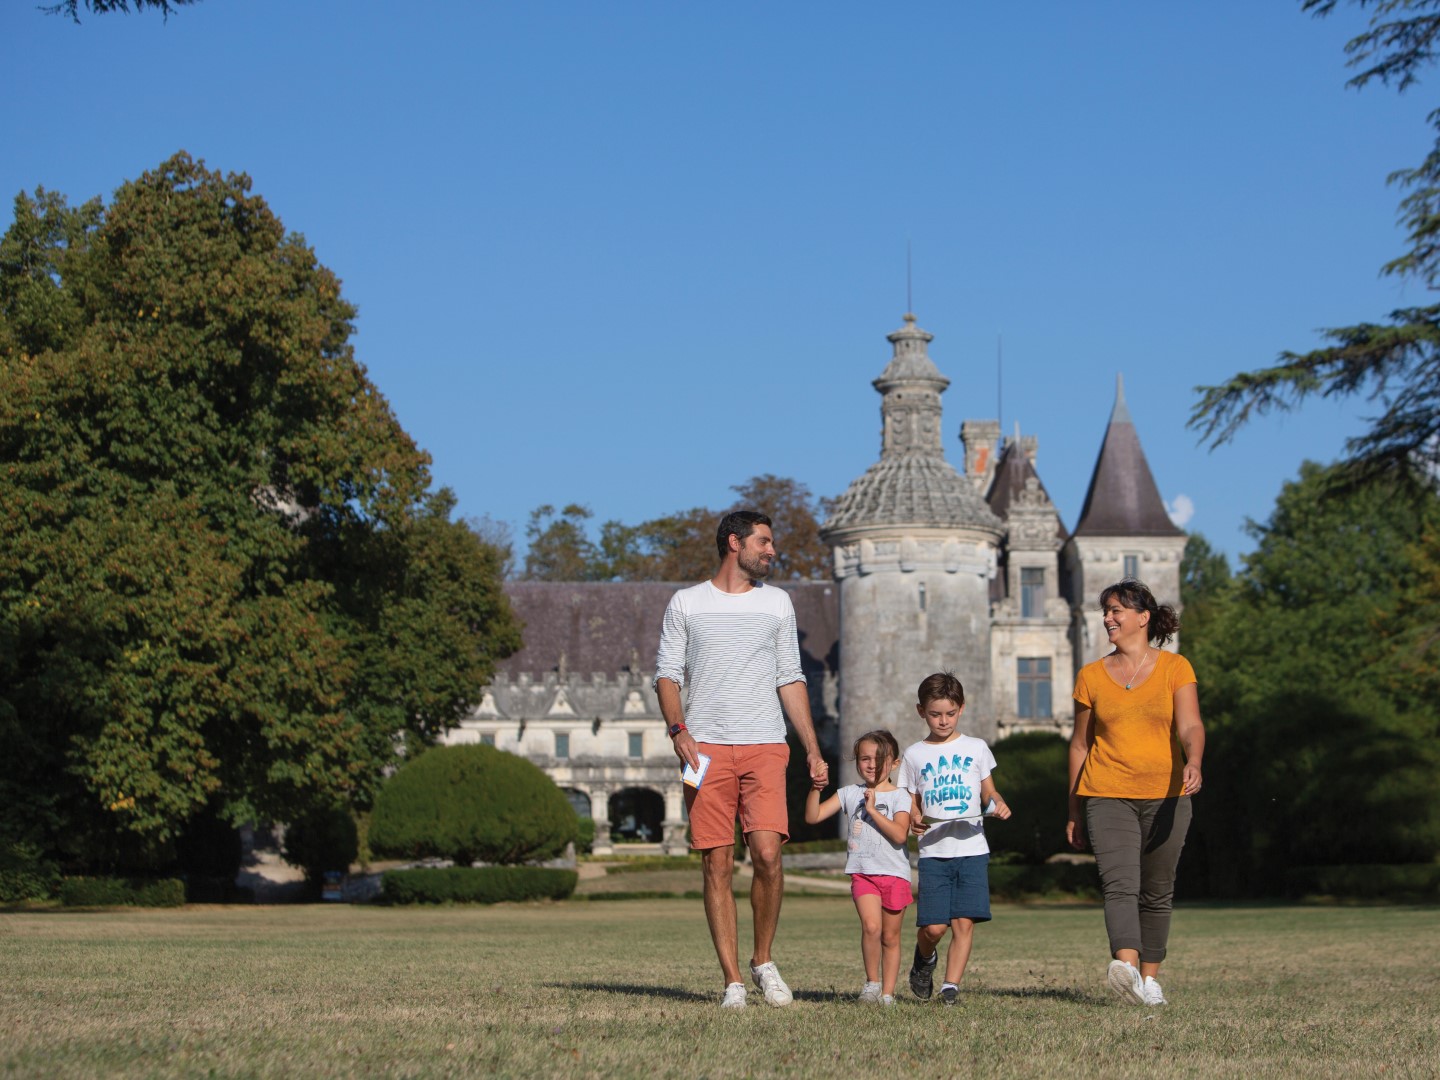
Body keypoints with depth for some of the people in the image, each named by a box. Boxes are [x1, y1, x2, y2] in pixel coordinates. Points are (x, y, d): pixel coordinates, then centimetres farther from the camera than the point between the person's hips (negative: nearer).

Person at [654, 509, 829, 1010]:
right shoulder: (686, 603, 10)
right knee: (718, 865, -3)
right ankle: (732, 980, 3)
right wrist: (679, 730, -10)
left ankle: (763, 961, 7)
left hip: (765, 747, 1)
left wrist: (813, 749, 10)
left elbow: (791, 679, 17)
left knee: (767, 854, -13)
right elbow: (667, 675, 8)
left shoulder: (776, 602, 15)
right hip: (706, 748, -1)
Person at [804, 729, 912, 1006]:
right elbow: (813, 817, 4)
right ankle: (871, 981, -4)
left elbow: (899, 835, -15)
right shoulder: (849, 794, 9)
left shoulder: (900, 797, 0)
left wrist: (872, 809, -16)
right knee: (871, 926, -20)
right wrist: (816, 789, -11)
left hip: (894, 874, -1)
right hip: (862, 873, 1)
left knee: (890, 937, 5)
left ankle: (887, 992, 15)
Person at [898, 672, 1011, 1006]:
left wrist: (998, 804, -9)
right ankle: (924, 960, 24)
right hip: (933, 851, 0)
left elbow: (988, 793, 14)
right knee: (933, 926, -7)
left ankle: (952, 984, 1)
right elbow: (911, 803, 12)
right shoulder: (914, 756, 9)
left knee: (964, 922, -7)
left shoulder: (976, 749, 9)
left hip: (972, 850, 0)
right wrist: (914, 819, -10)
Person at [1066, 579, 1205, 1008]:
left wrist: (1193, 763, -33)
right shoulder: (1091, 676, 8)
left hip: (1165, 796, 0)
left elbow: (1190, 726, -10)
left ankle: (1150, 977, 20)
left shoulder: (1175, 668, 2)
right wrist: (1074, 812, 14)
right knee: (1120, 884, -19)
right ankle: (1125, 965, -36)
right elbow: (1080, 744, 13)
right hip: (1107, 796, 0)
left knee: (1157, 892, 8)